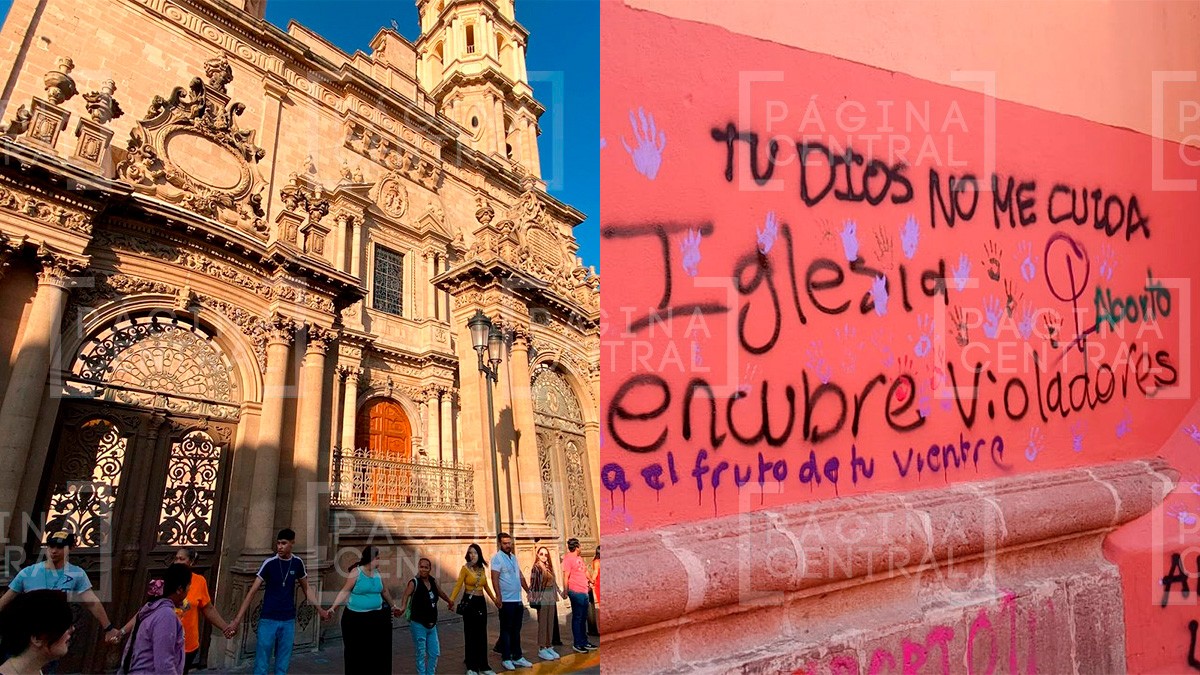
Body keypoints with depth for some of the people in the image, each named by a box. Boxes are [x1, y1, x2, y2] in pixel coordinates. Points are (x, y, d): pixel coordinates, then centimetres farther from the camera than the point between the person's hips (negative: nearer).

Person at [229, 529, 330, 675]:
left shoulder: (297, 563, 0)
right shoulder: (269, 563, -10)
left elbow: (306, 588, 14)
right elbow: (252, 592, -10)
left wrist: (319, 609, 9)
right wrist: (238, 619, -15)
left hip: (288, 621, 3)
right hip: (268, 620, -3)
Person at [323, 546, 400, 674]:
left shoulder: (378, 573, 10)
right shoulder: (356, 572, -6)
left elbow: (385, 591, 22)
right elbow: (345, 591, -10)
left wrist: (393, 606, 32)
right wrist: (333, 607, -20)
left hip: (376, 617, 5)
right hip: (356, 618, -4)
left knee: (377, 651, 1)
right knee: (356, 653, -1)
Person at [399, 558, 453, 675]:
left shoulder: (433, 581, 5)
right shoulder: (414, 583, -12)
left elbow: (441, 593, 23)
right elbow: (405, 596, -26)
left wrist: (449, 601, 37)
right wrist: (402, 607, -44)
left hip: (432, 624, 6)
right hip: (418, 624, -6)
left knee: (435, 653, 9)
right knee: (421, 653, 2)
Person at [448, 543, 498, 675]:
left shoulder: (482, 568, 8)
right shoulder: (465, 568, -7)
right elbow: (458, 585, -15)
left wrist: (494, 599, 22)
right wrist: (451, 600, -28)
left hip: (481, 602, 5)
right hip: (469, 602, -5)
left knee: (482, 635, 8)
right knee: (470, 634, 2)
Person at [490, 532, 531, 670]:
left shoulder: (514, 557, 13)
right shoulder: (497, 558, -9)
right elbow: (495, 579, -17)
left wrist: (528, 591, 16)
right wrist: (498, 597, -25)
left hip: (518, 600, 7)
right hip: (506, 601, -7)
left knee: (516, 630, 13)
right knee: (506, 630, 2)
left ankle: (517, 657, 21)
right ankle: (506, 658, 10)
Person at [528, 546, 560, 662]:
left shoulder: (549, 567, 10)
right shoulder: (536, 568, -10)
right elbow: (533, 584, -14)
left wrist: (555, 596, 14)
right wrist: (535, 599, -18)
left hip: (551, 597, 7)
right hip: (542, 598, -7)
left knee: (550, 623, 11)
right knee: (542, 623, -1)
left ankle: (549, 646, 20)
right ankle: (541, 649, 6)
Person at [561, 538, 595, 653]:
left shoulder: (579, 558, 14)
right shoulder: (568, 559, -12)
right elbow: (566, 576, -17)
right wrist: (565, 591, -20)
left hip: (584, 591, 9)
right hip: (576, 592, -9)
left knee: (583, 618, 15)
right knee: (577, 618, 0)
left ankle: (584, 642, 24)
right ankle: (577, 644, 8)